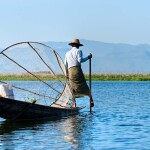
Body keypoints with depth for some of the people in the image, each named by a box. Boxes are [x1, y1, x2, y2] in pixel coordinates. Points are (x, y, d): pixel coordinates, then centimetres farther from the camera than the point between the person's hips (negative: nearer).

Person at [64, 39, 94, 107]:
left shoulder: (67, 53, 22)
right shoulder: (78, 51, 7)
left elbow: (65, 65, 20)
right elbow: (80, 60, -10)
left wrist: (67, 74, 29)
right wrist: (87, 57, 2)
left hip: (70, 72, 4)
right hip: (77, 70, -4)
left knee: (73, 89, 7)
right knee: (84, 87, -1)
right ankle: (91, 101, -9)